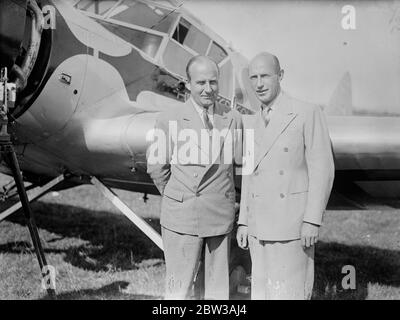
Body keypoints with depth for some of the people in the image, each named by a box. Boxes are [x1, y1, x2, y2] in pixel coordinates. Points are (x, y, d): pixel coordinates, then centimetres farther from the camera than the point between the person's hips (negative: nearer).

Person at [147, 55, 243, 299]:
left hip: (221, 216, 2)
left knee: (219, 288, 11)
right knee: (179, 290, 2)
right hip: (182, 216, -2)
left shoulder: (233, 118, 0)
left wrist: (219, 198, 11)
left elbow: (239, 161, 8)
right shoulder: (169, 120, -5)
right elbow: (157, 168, 3)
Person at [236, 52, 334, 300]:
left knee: (291, 293, -4)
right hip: (260, 228, 6)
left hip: (295, 225, -6)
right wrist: (243, 222, 11)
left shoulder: (308, 114, -7)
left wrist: (312, 221, -18)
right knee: (263, 292, 9)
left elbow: (322, 170, -12)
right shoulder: (253, 125, 13)